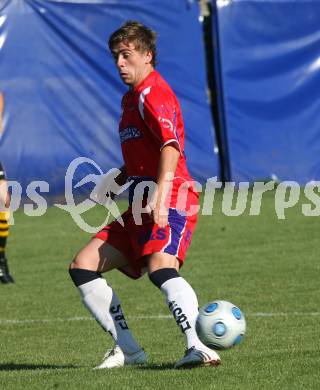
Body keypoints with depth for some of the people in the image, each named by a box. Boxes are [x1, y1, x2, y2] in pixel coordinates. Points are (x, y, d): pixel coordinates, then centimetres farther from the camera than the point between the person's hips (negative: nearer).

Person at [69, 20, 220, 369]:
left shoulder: (153, 93, -10)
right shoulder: (131, 98, 20)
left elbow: (171, 145, -28)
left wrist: (161, 194, -40)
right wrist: (119, 180, 20)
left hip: (171, 202, -10)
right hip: (141, 206, 10)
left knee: (160, 267, -34)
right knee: (83, 267, 4)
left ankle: (197, 347, -46)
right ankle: (127, 349, 4)